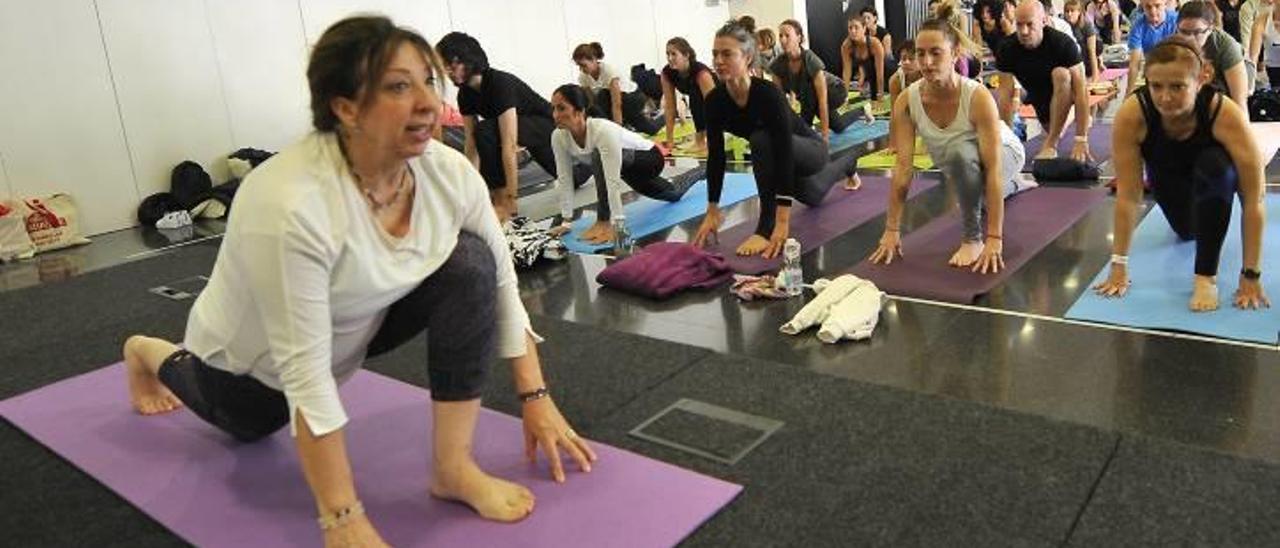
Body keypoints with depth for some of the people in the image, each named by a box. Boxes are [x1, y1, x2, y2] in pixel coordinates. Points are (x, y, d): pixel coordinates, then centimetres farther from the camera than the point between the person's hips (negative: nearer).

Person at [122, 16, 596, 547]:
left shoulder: (448, 172, -24)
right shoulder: (288, 205, -41)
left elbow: (500, 282, -13)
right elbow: (305, 372, -38)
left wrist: (536, 396, -15)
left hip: (360, 322, 4)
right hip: (258, 353, -3)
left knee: (470, 264, -22)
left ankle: (454, 467, -15)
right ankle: (153, 356, 52)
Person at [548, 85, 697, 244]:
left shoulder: (603, 131, -42)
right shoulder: (558, 137, -22)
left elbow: (613, 181, -44)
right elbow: (564, 180, -15)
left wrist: (616, 225, -44)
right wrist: (566, 221, -16)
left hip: (650, 158, -7)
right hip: (628, 165, 7)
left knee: (600, 157, -37)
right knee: (674, 194, 31)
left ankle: (603, 222, -24)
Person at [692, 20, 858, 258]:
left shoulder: (768, 94, -37)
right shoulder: (714, 100, -20)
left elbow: (784, 154, -42)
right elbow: (716, 156, -15)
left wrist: (782, 222, -48)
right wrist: (712, 211, -18)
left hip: (810, 150, -7)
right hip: (784, 158, 7)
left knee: (762, 140, -38)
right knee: (812, 197, 35)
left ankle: (765, 229, -28)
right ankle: (845, 166, 69)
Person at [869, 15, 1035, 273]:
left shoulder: (978, 97, -36)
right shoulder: (906, 101, -26)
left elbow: (993, 168, -39)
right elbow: (903, 167, -26)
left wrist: (994, 238, -43)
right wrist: (892, 230, -29)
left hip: (1004, 154, -5)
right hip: (963, 165, 5)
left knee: (961, 152, -39)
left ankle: (973, 237, -20)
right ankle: (1011, 185, 65)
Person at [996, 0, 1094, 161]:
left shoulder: (1063, 43, -26)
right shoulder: (1008, 49, -17)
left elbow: (1081, 89, -29)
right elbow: (1006, 94, -17)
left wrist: (1082, 140, -35)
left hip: (1064, 94, -6)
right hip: (1038, 99, 6)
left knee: (1061, 74, -33)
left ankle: (1050, 145, -27)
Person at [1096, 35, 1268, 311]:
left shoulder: (1227, 115, -39)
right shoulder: (1131, 114, -36)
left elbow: (1253, 201, -34)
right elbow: (1127, 195, -30)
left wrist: (1250, 276, -34)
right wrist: (1119, 266, -29)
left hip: (1216, 174, -2)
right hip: (1167, 175, 3)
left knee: (1214, 165, -36)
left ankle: (1206, 276, -23)